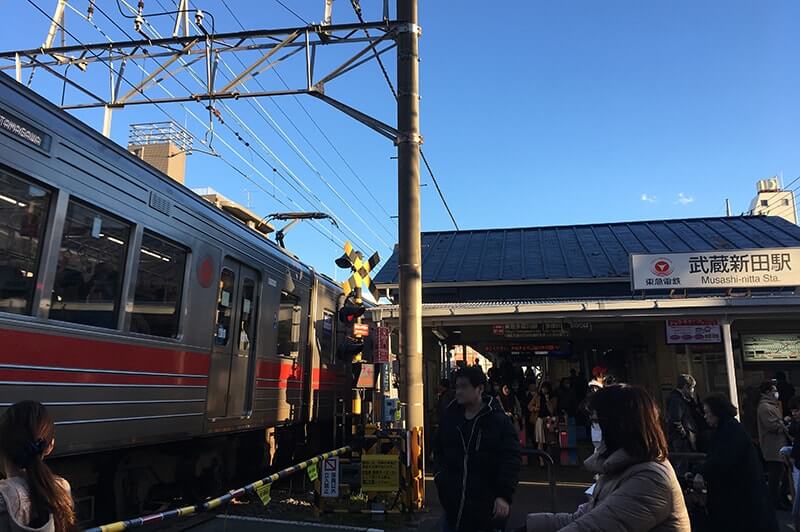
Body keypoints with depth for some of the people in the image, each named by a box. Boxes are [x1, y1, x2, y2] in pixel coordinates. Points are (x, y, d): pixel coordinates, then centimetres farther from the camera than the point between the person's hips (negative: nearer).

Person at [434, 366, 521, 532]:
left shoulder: (499, 420, -11)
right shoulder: (450, 416, 5)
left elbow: (511, 460, -14)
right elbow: (439, 449, 19)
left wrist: (505, 496, -21)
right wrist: (440, 473, 6)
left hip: (488, 506, -4)